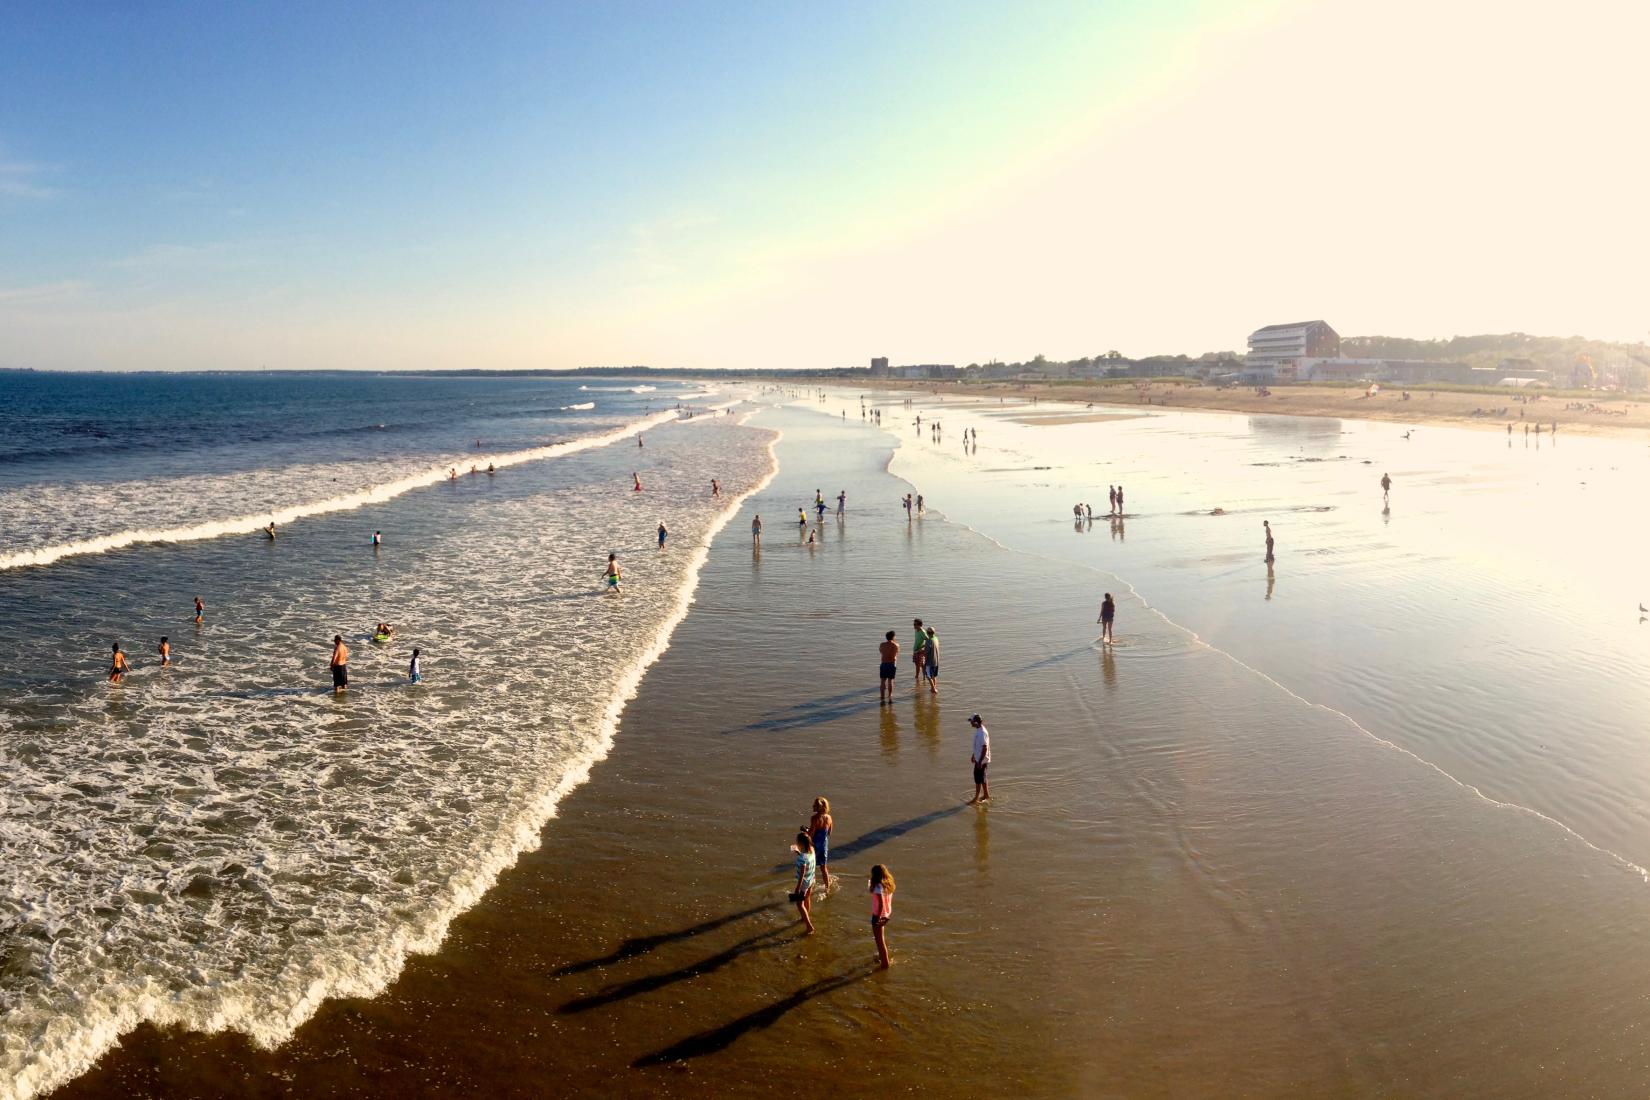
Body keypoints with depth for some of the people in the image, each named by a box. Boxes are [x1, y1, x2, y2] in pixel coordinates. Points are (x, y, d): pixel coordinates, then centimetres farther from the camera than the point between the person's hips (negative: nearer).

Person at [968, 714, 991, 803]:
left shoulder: (982, 733, -25)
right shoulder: (978, 730, 5)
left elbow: (985, 748, -25)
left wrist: (980, 762, -23)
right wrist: (973, 755, 24)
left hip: (981, 760, -10)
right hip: (978, 758, 10)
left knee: (978, 778, 0)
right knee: (982, 777, 18)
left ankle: (976, 798, 9)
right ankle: (986, 795, 30)